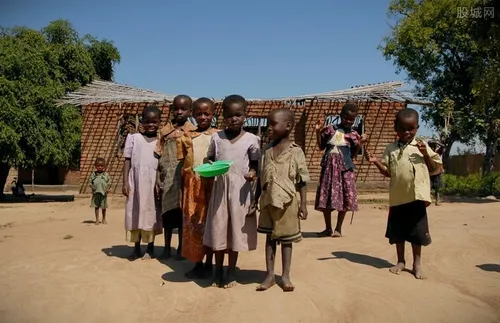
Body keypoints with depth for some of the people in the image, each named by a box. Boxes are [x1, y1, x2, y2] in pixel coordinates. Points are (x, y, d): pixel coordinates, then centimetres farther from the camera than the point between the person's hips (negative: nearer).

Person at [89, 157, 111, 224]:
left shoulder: (106, 174, 2)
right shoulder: (93, 174, 2)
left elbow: (109, 182, 3)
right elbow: (90, 181, 5)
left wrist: (108, 189, -8)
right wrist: (92, 187, -7)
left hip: (104, 193, 0)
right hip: (96, 193, 0)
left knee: (104, 207, 9)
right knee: (96, 206, 4)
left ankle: (104, 219, 23)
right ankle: (97, 220, 12)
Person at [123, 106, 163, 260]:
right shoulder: (134, 138, 5)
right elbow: (127, 161, 3)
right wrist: (125, 182, -4)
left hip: (153, 182, 0)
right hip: (136, 181, 1)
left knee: (151, 215, 5)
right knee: (135, 214, 6)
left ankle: (150, 248, 17)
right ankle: (136, 248, 19)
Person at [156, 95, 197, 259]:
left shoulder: (193, 132, -1)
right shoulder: (164, 131, 6)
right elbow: (159, 156, 4)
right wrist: (158, 180, -2)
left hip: (185, 178, -2)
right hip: (168, 178, 2)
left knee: (182, 212, 6)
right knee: (167, 211, 8)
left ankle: (181, 247, 20)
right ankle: (167, 248, 21)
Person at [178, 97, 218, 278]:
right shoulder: (187, 137, 7)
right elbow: (181, 164, 8)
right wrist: (181, 189, 4)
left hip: (211, 185, -2)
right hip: (192, 186, 2)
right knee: (192, 224, 7)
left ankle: (209, 263, 18)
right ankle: (197, 263, 19)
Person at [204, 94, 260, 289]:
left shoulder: (251, 139, -2)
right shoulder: (216, 137, 4)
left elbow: (255, 164, 3)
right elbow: (210, 160, 13)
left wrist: (253, 173, -18)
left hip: (240, 189, -1)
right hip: (220, 188, 2)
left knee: (236, 229, 6)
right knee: (218, 229, 6)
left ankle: (231, 272, 21)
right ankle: (218, 271, 23)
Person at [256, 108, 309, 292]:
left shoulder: (296, 151, -8)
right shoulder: (267, 151, 5)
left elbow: (302, 180, -6)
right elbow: (262, 178, 10)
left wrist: (303, 203, -7)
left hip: (287, 202, -4)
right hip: (268, 201, 4)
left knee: (286, 238, 8)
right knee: (270, 237, 10)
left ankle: (285, 276, 20)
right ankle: (270, 275, 20)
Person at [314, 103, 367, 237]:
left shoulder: (354, 134, 4)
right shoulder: (330, 129, 8)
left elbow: (353, 155, 5)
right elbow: (321, 147, 13)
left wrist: (360, 144, -8)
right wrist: (318, 131, 3)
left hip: (345, 168, -1)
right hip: (329, 167, 2)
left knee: (344, 198, -2)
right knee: (325, 197, 4)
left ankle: (338, 228, 12)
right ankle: (328, 228, 17)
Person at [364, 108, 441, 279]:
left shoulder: (422, 146, 3)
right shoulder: (391, 149, 6)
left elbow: (433, 169, 3)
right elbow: (387, 172, 6)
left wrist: (426, 154, -12)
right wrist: (376, 162, -10)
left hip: (417, 196, -2)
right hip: (398, 197, 2)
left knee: (417, 231, 6)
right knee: (397, 231, 10)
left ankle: (417, 263, 21)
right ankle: (400, 261, 27)